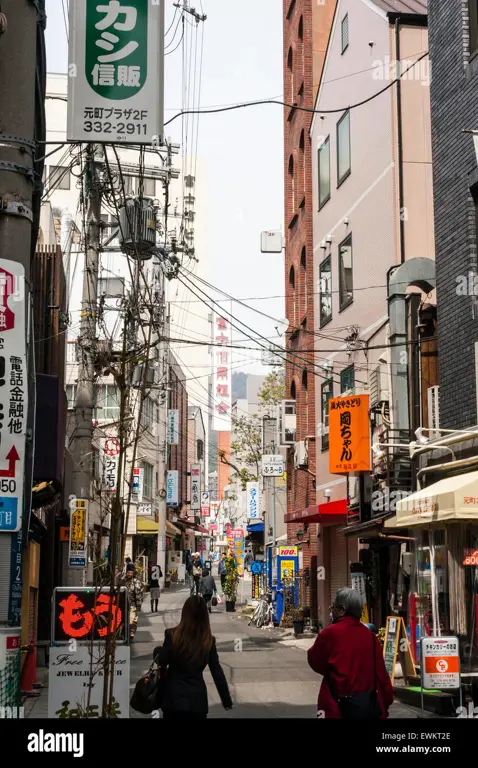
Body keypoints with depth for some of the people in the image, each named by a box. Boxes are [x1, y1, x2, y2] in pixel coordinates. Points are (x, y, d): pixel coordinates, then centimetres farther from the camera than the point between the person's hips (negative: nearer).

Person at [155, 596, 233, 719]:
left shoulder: (173, 635, -11)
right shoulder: (208, 641, -5)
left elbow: (162, 662, -6)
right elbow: (217, 673, -2)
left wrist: (157, 651, 15)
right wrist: (227, 700, 6)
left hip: (174, 696, -1)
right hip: (197, 698, 1)